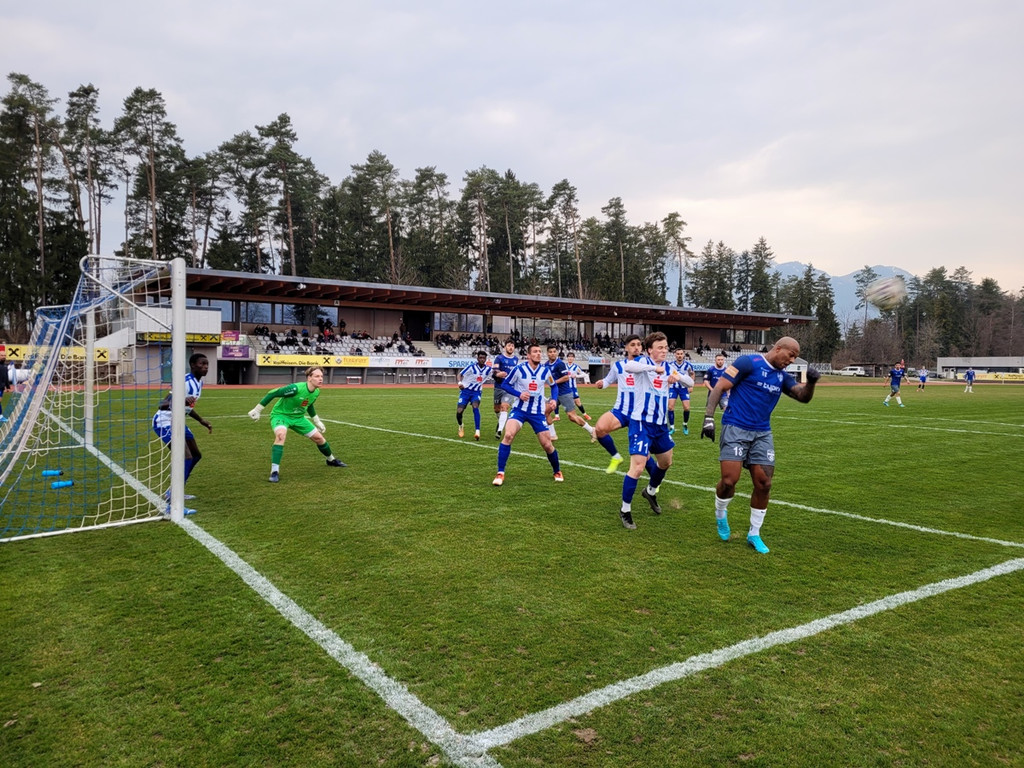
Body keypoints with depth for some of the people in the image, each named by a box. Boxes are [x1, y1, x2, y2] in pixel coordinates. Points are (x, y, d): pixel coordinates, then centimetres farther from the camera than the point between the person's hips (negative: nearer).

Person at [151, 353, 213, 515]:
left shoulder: (199, 382, 7)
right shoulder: (185, 381, -23)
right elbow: (162, 404, -29)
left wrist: (201, 421, 25)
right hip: (164, 421, -10)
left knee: (196, 455, 18)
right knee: (186, 457, -22)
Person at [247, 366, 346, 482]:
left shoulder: (316, 392, -9)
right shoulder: (296, 388, -33)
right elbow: (272, 393, -25)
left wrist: (317, 422, 21)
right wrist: (257, 410, -20)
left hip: (298, 417, 7)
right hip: (280, 415, -7)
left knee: (318, 437, 8)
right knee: (281, 434, -37)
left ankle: (331, 460, 37)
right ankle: (274, 471, -31)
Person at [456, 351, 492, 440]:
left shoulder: (488, 369, -3)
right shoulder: (471, 367, -13)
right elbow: (460, 374, -11)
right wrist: (460, 382, -27)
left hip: (476, 392, 1)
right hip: (466, 390, -1)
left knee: (475, 407, -27)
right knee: (459, 411, -8)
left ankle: (477, 431, -29)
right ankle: (460, 426, 25)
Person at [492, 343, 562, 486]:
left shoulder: (545, 370, -2)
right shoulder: (519, 369, -10)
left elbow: (554, 386, 15)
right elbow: (504, 384, -2)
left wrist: (554, 399, -4)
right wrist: (519, 394, -17)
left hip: (538, 412, 2)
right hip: (520, 409, -2)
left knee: (547, 445, 2)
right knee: (508, 435, -25)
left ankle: (557, 472, 30)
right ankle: (500, 473, -16)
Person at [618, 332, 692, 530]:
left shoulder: (668, 368, 9)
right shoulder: (643, 361, -11)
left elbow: (689, 383, 4)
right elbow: (628, 366, -34)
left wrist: (678, 376, -17)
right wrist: (654, 367, -41)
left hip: (661, 424, 8)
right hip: (641, 423, -8)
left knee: (666, 462, 22)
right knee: (638, 466, -14)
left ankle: (650, 491, 50)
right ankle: (625, 511, 1)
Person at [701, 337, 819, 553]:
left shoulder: (783, 376, 13)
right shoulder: (748, 363, -8)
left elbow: (803, 397, 5)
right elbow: (720, 388, -10)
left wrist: (811, 383, -16)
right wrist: (709, 417, -19)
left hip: (762, 434, 6)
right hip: (736, 429, -6)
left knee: (764, 484, 2)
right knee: (729, 480, -13)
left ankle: (754, 534, 19)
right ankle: (720, 514, 20)